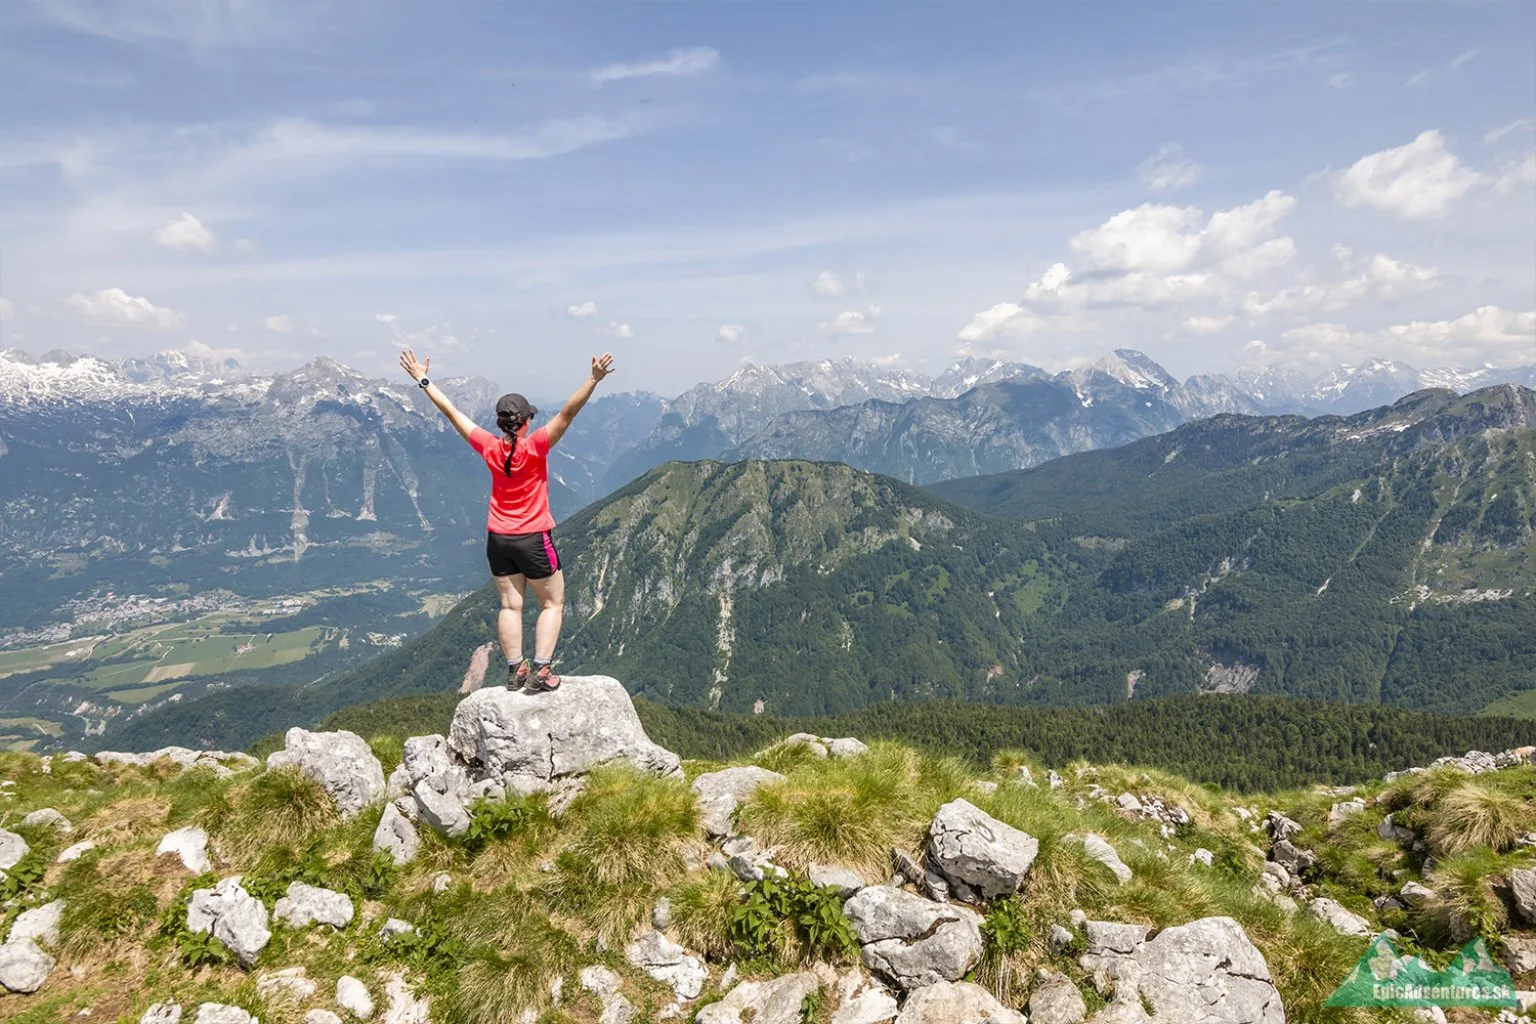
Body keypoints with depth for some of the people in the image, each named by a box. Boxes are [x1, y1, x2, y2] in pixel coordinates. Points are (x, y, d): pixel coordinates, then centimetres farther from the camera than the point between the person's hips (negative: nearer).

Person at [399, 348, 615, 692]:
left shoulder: (489, 447, -6)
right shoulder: (535, 446, -17)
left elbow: (451, 412, 1)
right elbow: (567, 413, -26)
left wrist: (423, 380, 9)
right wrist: (594, 379, -31)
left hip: (498, 540, 4)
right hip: (534, 540, -4)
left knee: (510, 605, 11)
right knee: (553, 603, 8)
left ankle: (515, 670, 14)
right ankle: (540, 671, 0)